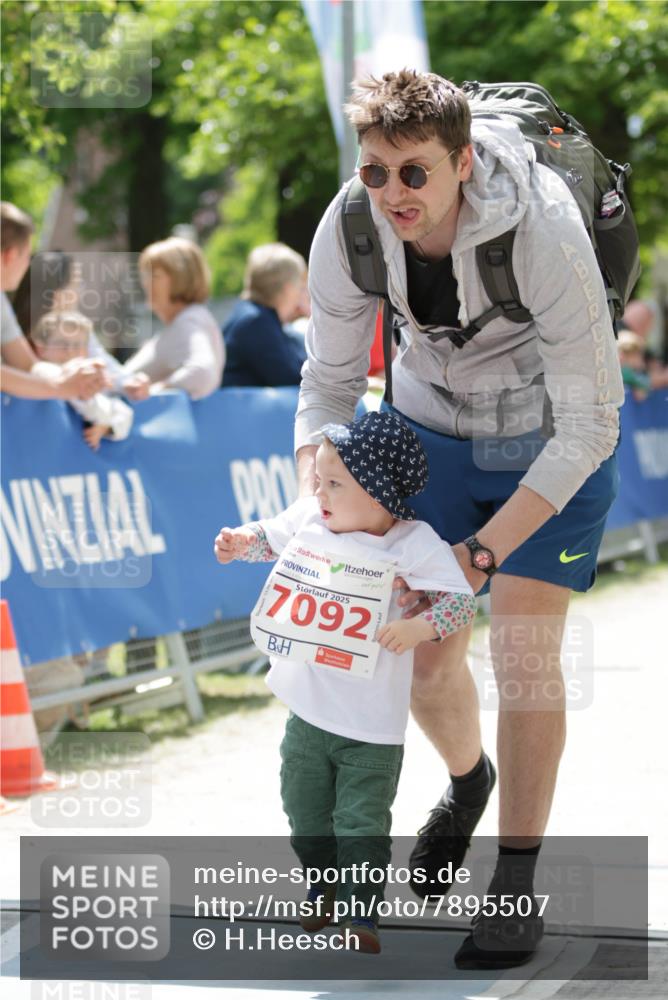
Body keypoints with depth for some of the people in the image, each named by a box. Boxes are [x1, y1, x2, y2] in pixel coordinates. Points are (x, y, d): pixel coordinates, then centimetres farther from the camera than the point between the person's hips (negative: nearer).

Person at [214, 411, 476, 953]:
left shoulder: (417, 547, -18)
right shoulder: (311, 516, -4)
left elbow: (463, 602, -19)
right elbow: (272, 537, 17)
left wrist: (418, 628, -35)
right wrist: (240, 542, -2)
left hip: (372, 725, -5)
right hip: (308, 709, 5)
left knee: (362, 822, 1)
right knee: (306, 810, 18)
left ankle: (361, 914, 15)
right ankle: (323, 891, 41)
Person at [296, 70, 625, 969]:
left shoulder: (545, 239, -36)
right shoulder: (348, 231, -23)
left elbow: (589, 426, -30)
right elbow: (329, 382, -8)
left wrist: (479, 554, -34)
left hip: (553, 439, -4)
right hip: (434, 426, 4)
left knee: (524, 652, -10)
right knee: (425, 651, 6)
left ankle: (516, 887, 4)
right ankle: (467, 780, 40)